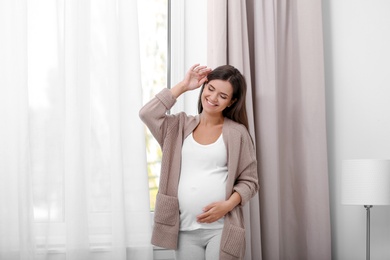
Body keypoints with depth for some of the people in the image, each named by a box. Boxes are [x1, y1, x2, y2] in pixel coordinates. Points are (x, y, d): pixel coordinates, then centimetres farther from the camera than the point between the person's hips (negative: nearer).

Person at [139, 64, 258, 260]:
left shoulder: (237, 133, 1)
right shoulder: (181, 126, 10)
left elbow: (249, 181, 2)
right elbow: (147, 114, -5)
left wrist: (227, 205, -16)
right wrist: (183, 86, -1)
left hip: (221, 229, -3)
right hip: (185, 229, 3)